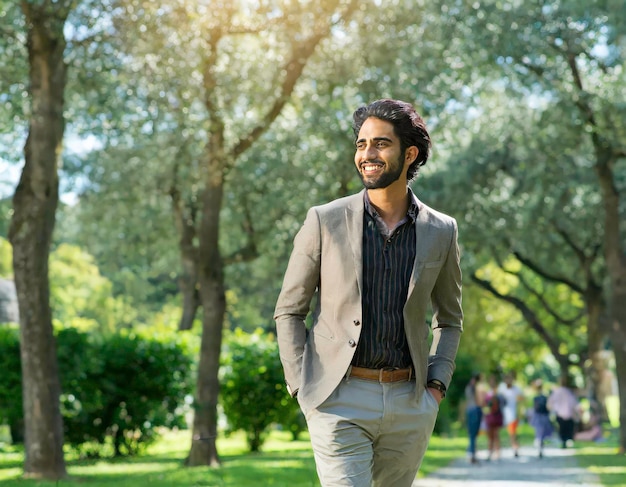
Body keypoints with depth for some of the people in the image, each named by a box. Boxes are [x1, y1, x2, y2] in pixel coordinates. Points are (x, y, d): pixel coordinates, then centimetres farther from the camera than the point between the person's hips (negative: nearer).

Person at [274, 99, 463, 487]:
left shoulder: (441, 232, 5)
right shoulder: (325, 221, -1)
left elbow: (450, 319, 18)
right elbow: (289, 312, 5)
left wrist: (436, 387, 5)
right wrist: (303, 389, -4)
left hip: (409, 402, 3)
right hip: (340, 400, -3)